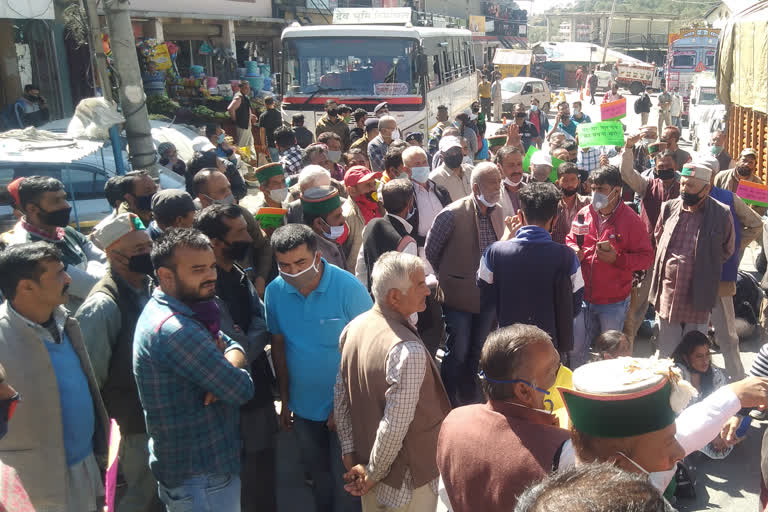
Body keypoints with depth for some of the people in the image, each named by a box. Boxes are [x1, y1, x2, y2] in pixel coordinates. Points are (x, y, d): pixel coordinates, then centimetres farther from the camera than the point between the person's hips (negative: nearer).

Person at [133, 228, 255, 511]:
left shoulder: (184, 312, 5)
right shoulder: (174, 330, -28)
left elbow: (233, 345, 5)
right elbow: (242, 390, -24)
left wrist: (227, 365, -17)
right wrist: (233, 372, -1)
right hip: (201, 480, -10)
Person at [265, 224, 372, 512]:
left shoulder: (349, 288, -21)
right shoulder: (275, 292, -9)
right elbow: (279, 346, 2)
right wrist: (285, 400, 5)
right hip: (303, 406, 4)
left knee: (346, 481, 10)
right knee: (318, 477, 23)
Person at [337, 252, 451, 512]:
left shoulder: (354, 328, -7)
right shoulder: (408, 351, -32)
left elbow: (340, 398, 1)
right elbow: (394, 427, -30)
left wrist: (349, 453, 7)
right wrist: (373, 474, -14)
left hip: (365, 458, 7)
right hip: (406, 479, -7)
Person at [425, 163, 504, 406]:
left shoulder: (498, 212, 2)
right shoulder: (453, 214, -17)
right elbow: (430, 251, -6)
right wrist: (448, 279, 3)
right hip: (459, 295, -5)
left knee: (478, 351, 17)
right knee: (458, 352, 2)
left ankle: (470, 398, 33)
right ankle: (448, 403, 19)